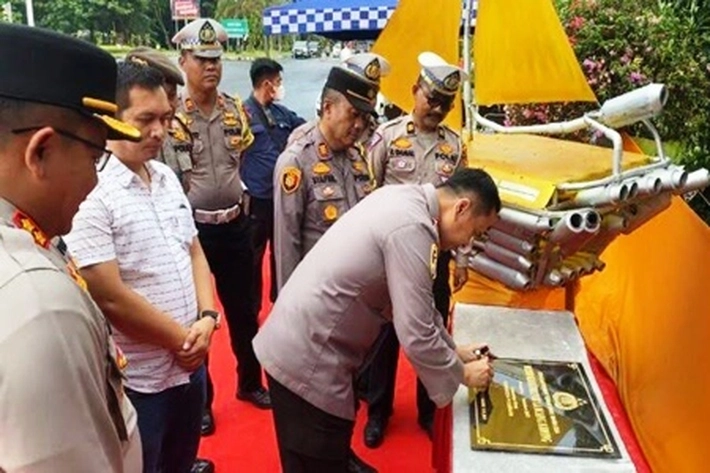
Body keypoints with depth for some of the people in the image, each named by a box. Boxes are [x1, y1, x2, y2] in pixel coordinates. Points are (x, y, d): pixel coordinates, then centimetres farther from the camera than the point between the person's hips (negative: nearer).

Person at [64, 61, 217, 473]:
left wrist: (207, 318, -5)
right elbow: (109, 298, -21)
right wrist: (181, 338, -11)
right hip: (137, 379, -6)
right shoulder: (92, 193, -19)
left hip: (189, 363, 7)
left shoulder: (167, 177, 5)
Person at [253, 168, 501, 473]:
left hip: (301, 343, 9)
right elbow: (416, 336, -22)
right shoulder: (412, 226, -22)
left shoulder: (403, 199, 7)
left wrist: (454, 350, 20)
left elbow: (411, 303, 18)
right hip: (305, 359, -9)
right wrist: (462, 373, -4)